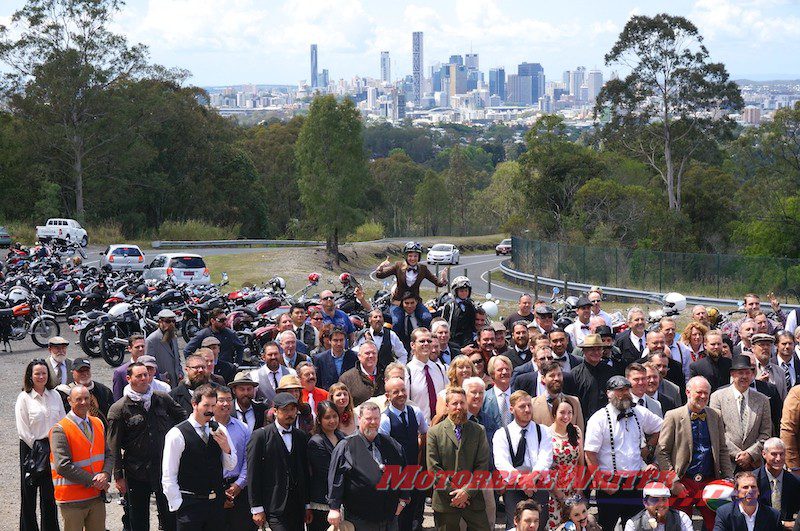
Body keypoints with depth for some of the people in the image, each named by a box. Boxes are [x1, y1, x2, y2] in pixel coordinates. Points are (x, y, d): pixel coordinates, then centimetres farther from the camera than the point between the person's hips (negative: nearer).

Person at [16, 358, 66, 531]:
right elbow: (22, 430, -8)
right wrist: (37, 448, -10)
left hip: (53, 448, 3)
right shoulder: (24, 398, -5)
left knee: (50, 494, 7)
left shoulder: (55, 395, 7)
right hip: (31, 449, -3)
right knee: (29, 492, 1)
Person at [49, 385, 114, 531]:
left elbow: (109, 454, 12)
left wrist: (105, 474, -10)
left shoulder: (98, 424, 10)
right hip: (72, 499, -6)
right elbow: (63, 466, -19)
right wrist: (92, 480, -18)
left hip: (97, 496, 6)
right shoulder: (60, 430, -12)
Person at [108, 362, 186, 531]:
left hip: (165, 467, 2)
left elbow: (183, 418, 17)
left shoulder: (163, 399, 3)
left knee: (170, 517, 7)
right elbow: (114, 447, -5)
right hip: (136, 471, -2)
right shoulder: (118, 409, -5)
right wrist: (118, 476, -7)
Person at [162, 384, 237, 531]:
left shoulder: (219, 429, 6)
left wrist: (226, 448, -7)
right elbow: (168, 477, -9)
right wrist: (178, 506, -11)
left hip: (217, 502, 5)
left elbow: (231, 465, 13)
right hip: (190, 502, -5)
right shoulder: (177, 435, -10)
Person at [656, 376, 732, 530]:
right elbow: (661, 452, -4)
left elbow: (723, 451, 15)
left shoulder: (715, 416, 11)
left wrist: (728, 478, 5)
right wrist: (673, 482, -10)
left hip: (710, 483, 3)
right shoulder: (673, 416, -2)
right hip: (683, 485, -3)